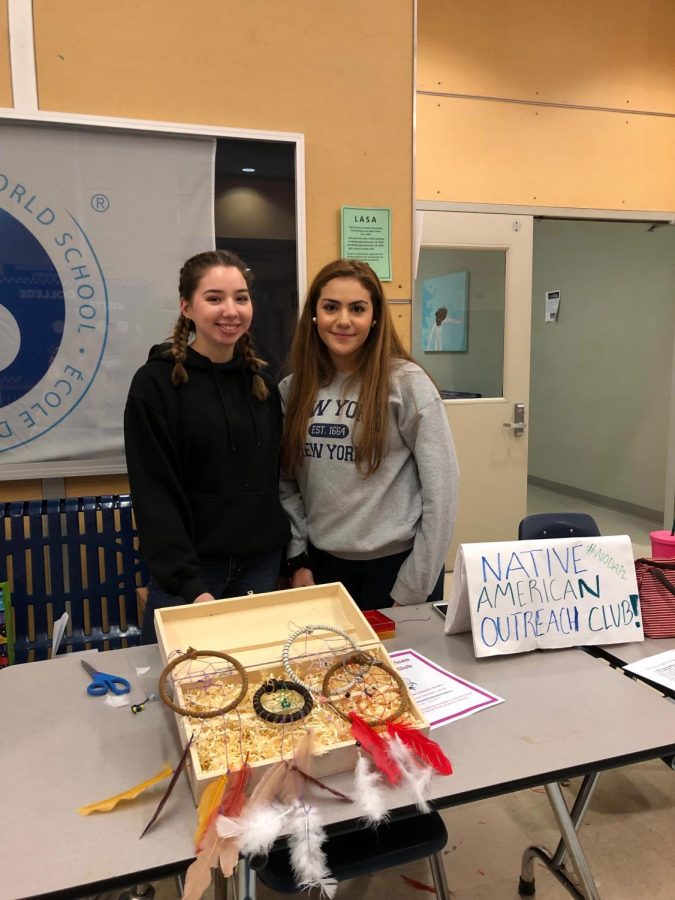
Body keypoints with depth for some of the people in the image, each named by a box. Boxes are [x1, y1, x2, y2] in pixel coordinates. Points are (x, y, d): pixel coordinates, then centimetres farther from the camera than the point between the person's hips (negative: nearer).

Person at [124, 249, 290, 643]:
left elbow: (276, 480, 11)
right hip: (189, 567, -4)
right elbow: (155, 496, -14)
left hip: (262, 565, 5)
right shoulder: (156, 383, -9)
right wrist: (189, 583, -21)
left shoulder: (262, 383, 7)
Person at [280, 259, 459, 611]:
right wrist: (298, 559, 1)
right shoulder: (293, 388, 1)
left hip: (394, 563, -4)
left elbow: (441, 488, -12)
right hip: (322, 563, 4)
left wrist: (414, 587, -11)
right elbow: (286, 481, 7)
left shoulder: (406, 383, -12)